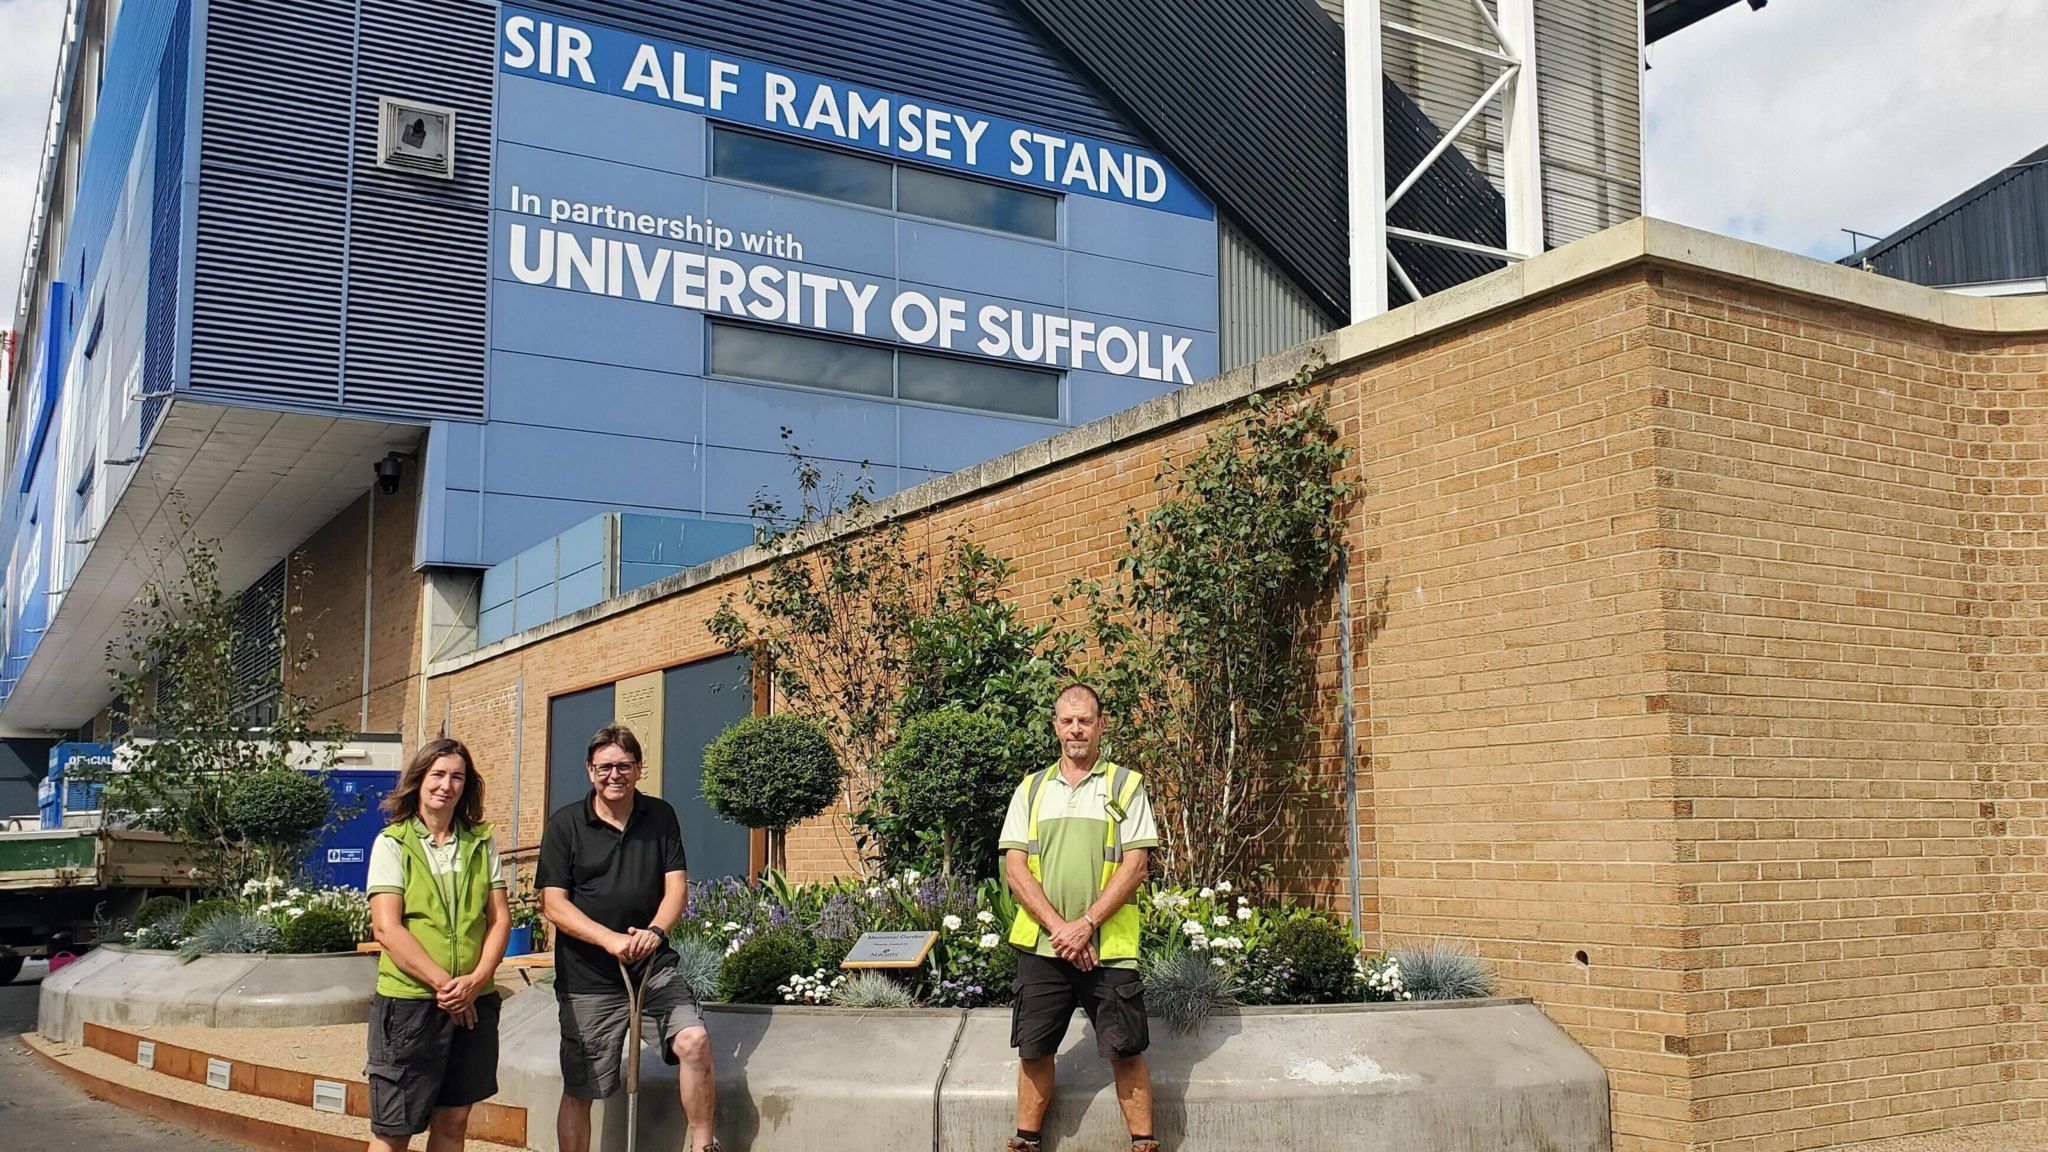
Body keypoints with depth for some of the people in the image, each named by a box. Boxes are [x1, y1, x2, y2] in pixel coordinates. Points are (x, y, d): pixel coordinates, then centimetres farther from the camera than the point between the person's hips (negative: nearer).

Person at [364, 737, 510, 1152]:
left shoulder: (482, 843, 9)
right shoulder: (392, 843, -2)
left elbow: (500, 919, 5)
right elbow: (387, 928, -10)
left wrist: (476, 979, -11)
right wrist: (443, 984, -15)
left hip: (474, 1004, 4)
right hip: (408, 1003, -4)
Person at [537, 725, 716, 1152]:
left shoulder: (660, 817, 6)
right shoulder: (565, 824, -1)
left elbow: (676, 888, 2)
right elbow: (554, 905, -7)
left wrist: (654, 931, -20)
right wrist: (611, 940, -21)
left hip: (653, 965, 1)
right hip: (587, 976, -1)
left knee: (694, 1040, -20)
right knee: (579, 1091, 5)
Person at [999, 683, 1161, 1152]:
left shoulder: (1126, 785, 2)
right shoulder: (1031, 789, 9)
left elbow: (1135, 864, -5)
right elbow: (1015, 866, 2)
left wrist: (1086, 925, -14)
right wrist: (1058, 927, -11)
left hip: (1109, 947, -2)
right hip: (1041, 945, 3)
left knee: (1125, 1051, 1)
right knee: (1034, 1050, 9)